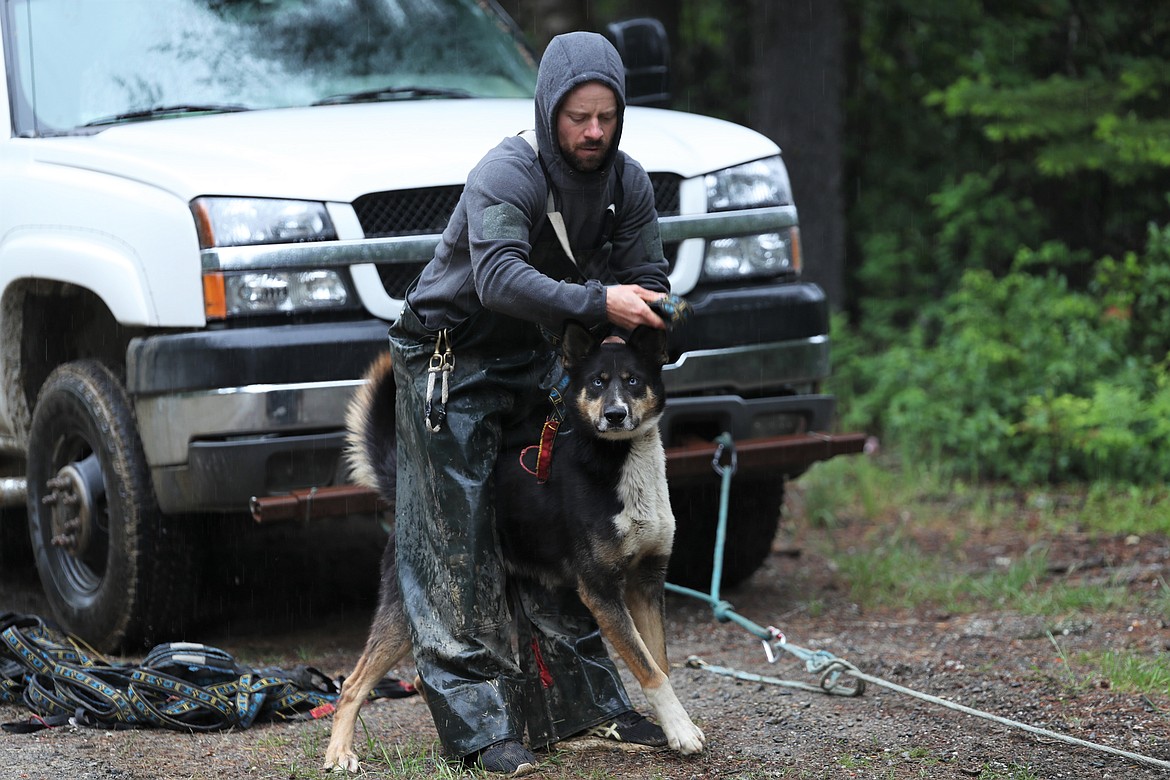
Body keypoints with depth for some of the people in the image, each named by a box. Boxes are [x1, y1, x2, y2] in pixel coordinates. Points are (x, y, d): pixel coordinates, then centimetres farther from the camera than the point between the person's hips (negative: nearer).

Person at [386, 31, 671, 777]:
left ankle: (591, 703, 16)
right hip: (453, 370, -7)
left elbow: (647, 279, 0)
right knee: (458, 551, -7)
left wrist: (637, 323, -22)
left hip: (534, 365, 7)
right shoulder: (507, 175, -25)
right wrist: (597, 303, -50)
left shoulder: (626, 181, -2)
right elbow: (500, 279, -39)